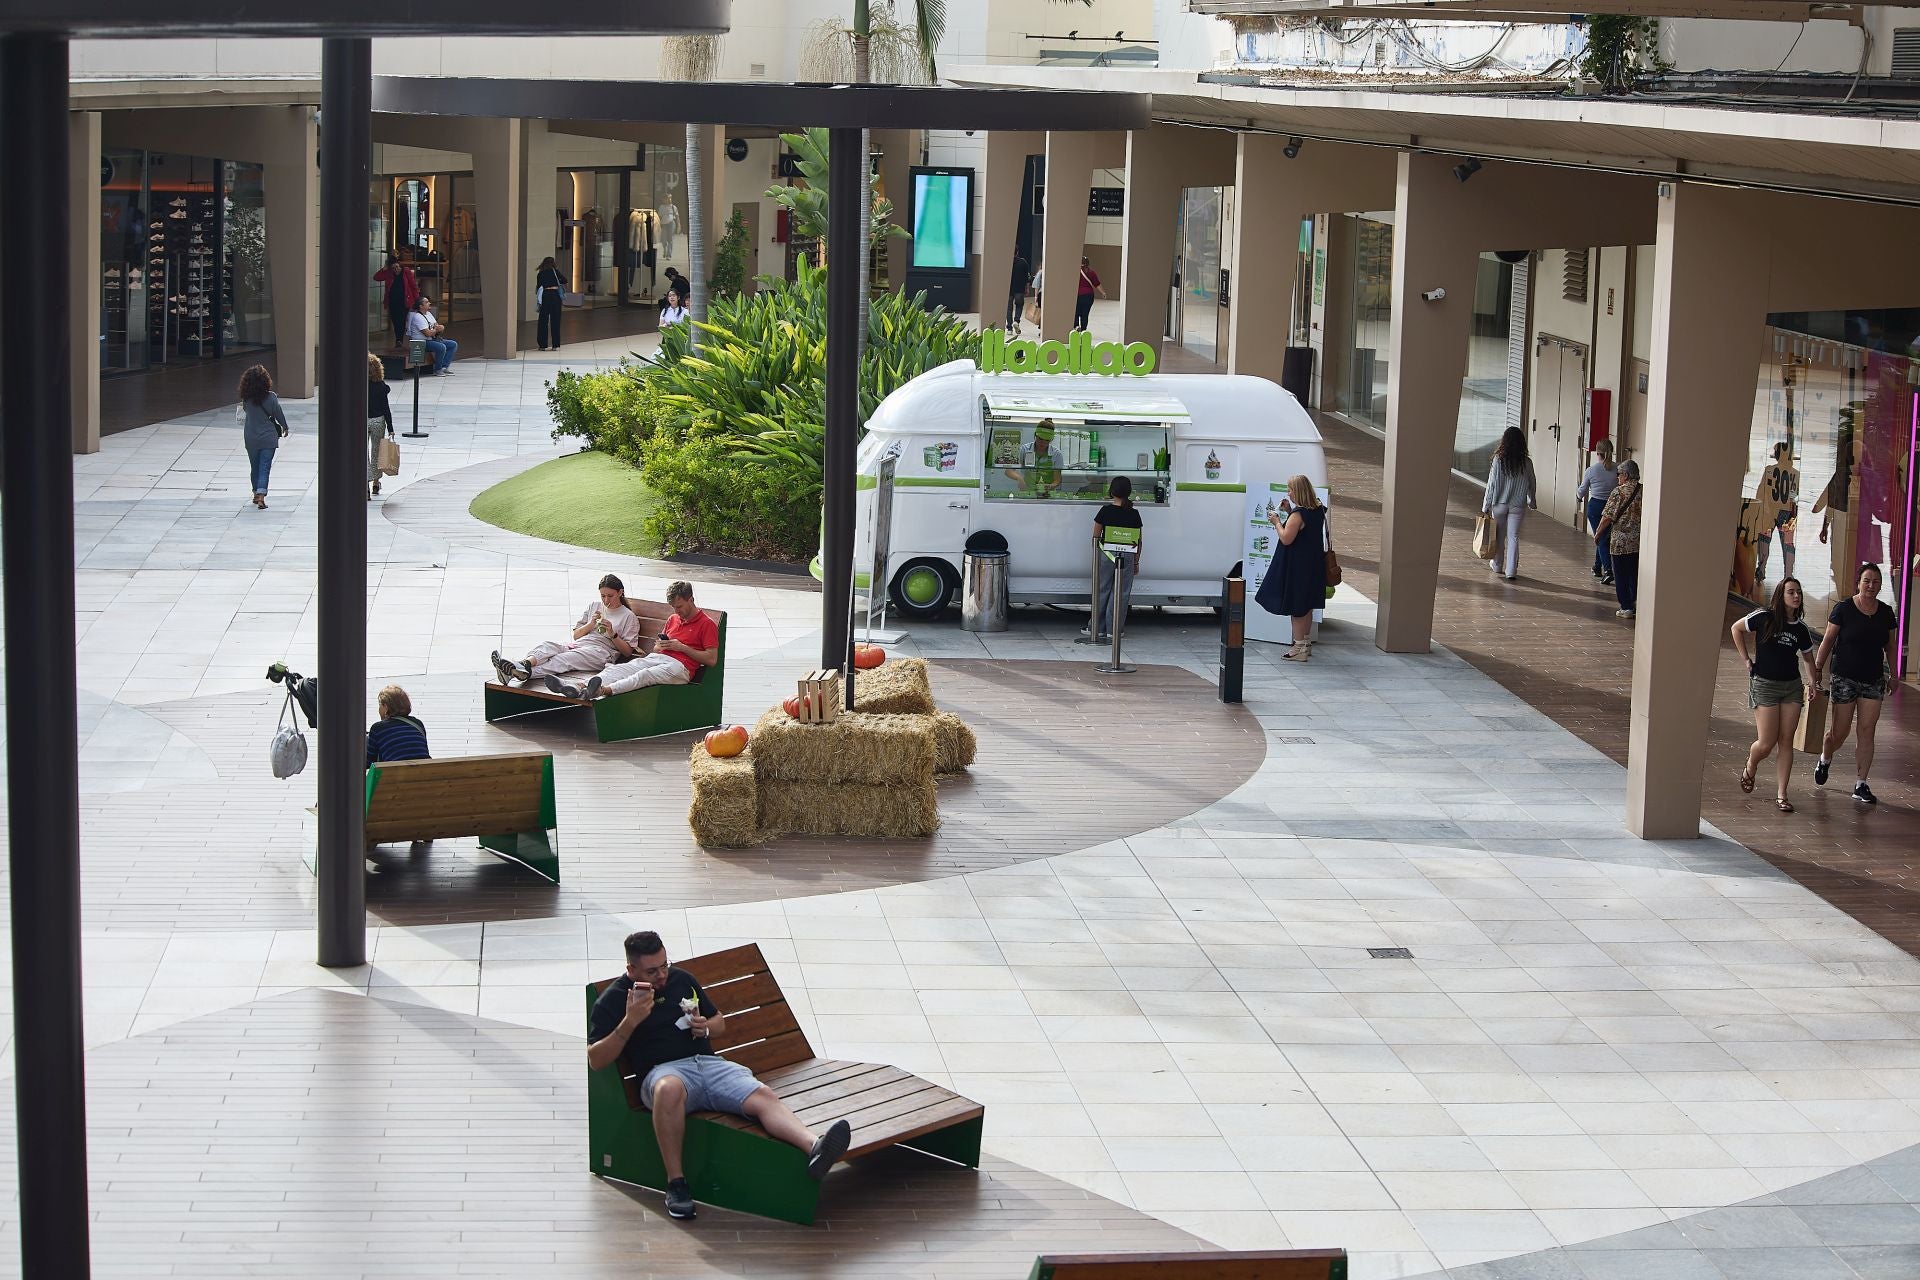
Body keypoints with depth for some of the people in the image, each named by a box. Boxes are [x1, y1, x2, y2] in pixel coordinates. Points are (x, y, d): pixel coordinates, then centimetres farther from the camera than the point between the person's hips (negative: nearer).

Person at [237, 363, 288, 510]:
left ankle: (256, 494, 30)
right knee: (265, 467, -2)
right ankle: (261, 496, -15)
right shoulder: (271, 397, -14)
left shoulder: (246, 399, -7)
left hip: (250, 439, 3)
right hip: (268, 438, -3)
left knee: (254, 467, 18)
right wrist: (284, 427, 13)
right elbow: (279, 414, -5)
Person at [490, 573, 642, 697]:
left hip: (600, 650, -6)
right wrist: (590, 624, 5)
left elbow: (627, 651, 7)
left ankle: (526, 673, -61)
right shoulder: (594, 606, 29)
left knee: (566, 658, -35)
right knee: (548, 646, -28)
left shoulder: (629, 617, 14)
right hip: (578, 644, 6)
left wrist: (612, 634, -7)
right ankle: (524, 664, -60)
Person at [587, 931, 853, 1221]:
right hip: (662, 1071, -4)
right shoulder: (612, 1000, 7)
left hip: (709, 1063, 4)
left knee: (762, 1096, -28)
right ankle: (676, 1182, -34)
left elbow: (720, 1023, 31)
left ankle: (815, 1147, -54)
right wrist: (630, 1021, -12)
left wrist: (705, 1028, 7)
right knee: (670, 1088, -43)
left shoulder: (682, 979, 21)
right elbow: (596, 1060, -1)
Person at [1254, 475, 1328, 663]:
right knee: (1306, 606, 18)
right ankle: (1306, 643, 27)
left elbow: (1286, 538, -23)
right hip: (1313, 566, 9)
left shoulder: (1298, 514, -22)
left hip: (1297, 567, -9)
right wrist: (1289, 513, 9)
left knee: (1296, 607, -2)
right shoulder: (1318, 510, 5)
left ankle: (1299, 649, 1)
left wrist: (1277, 522, -9)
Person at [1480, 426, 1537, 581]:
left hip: (1499, 504, 0)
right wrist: (1532, 501, 23)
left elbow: (1492, 484, -8)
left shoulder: (1498, 460, -11)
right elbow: (1531, 485, 4)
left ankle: (1497, 565, 32)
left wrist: (1485, 507, 0)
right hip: (1518, 505, 0)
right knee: (1513, 536, 3)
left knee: (1499, 535, 15)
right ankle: (1511, 571, -3)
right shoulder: (1526, 462, -6)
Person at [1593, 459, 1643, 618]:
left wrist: (1598, 533, 0)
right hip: (1640, 541, 5)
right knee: (1636, 574, 17)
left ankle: (1626, 608, 5)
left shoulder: (1619, 492, -13)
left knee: (1622, 575, 4)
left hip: (1622, 541, -5)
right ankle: (1637, 604, 22)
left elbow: (1608, 517, -13)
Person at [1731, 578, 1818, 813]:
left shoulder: (1800, 629, 4)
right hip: (1765, 685, -4)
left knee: (1786, 742, 0)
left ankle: (1781, 794, 5)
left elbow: (1807, 657, 18)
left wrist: (1812, 680, 0)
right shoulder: (1764, 618, -8)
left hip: (1792, 686, 4)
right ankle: (1750, 769, 26)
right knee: (1766, 743, -8)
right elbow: (1736, 628, 5)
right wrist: (1746, 659, 2)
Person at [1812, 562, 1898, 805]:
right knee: (1840, 731, 2)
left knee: (1867, 732, -1)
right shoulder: (1844, 609, -7)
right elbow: (1828, 641, -4)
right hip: (1844, 678, -3)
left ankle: (1860, 785, 4)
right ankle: (1824, 760, 35)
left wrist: (1892, 674, 13)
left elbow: (1889, 646, 15)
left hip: (1873, 681, 3)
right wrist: (1817, 670, -7)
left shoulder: (1885, 612, 4)